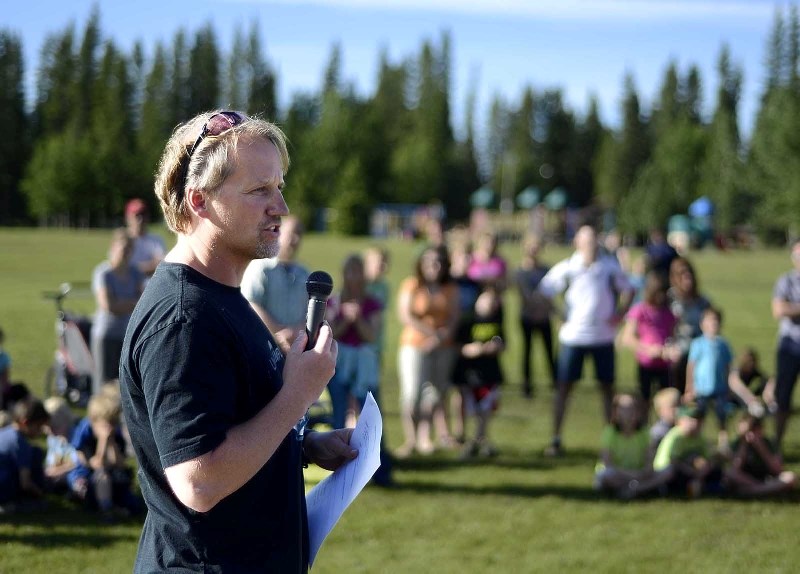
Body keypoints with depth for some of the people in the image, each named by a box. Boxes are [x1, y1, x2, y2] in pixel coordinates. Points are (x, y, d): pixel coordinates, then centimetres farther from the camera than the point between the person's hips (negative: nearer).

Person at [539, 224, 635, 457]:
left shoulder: (610, 267, 2)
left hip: (603, 336, 2)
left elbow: (627, 290, 15)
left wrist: (619, 313, 2)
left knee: (608, 387, 7)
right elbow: (543, 293, 0)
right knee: (564, 386, -1)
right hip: (573, 336, -2)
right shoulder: (566, 268, -3)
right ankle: (556, 439, 4)